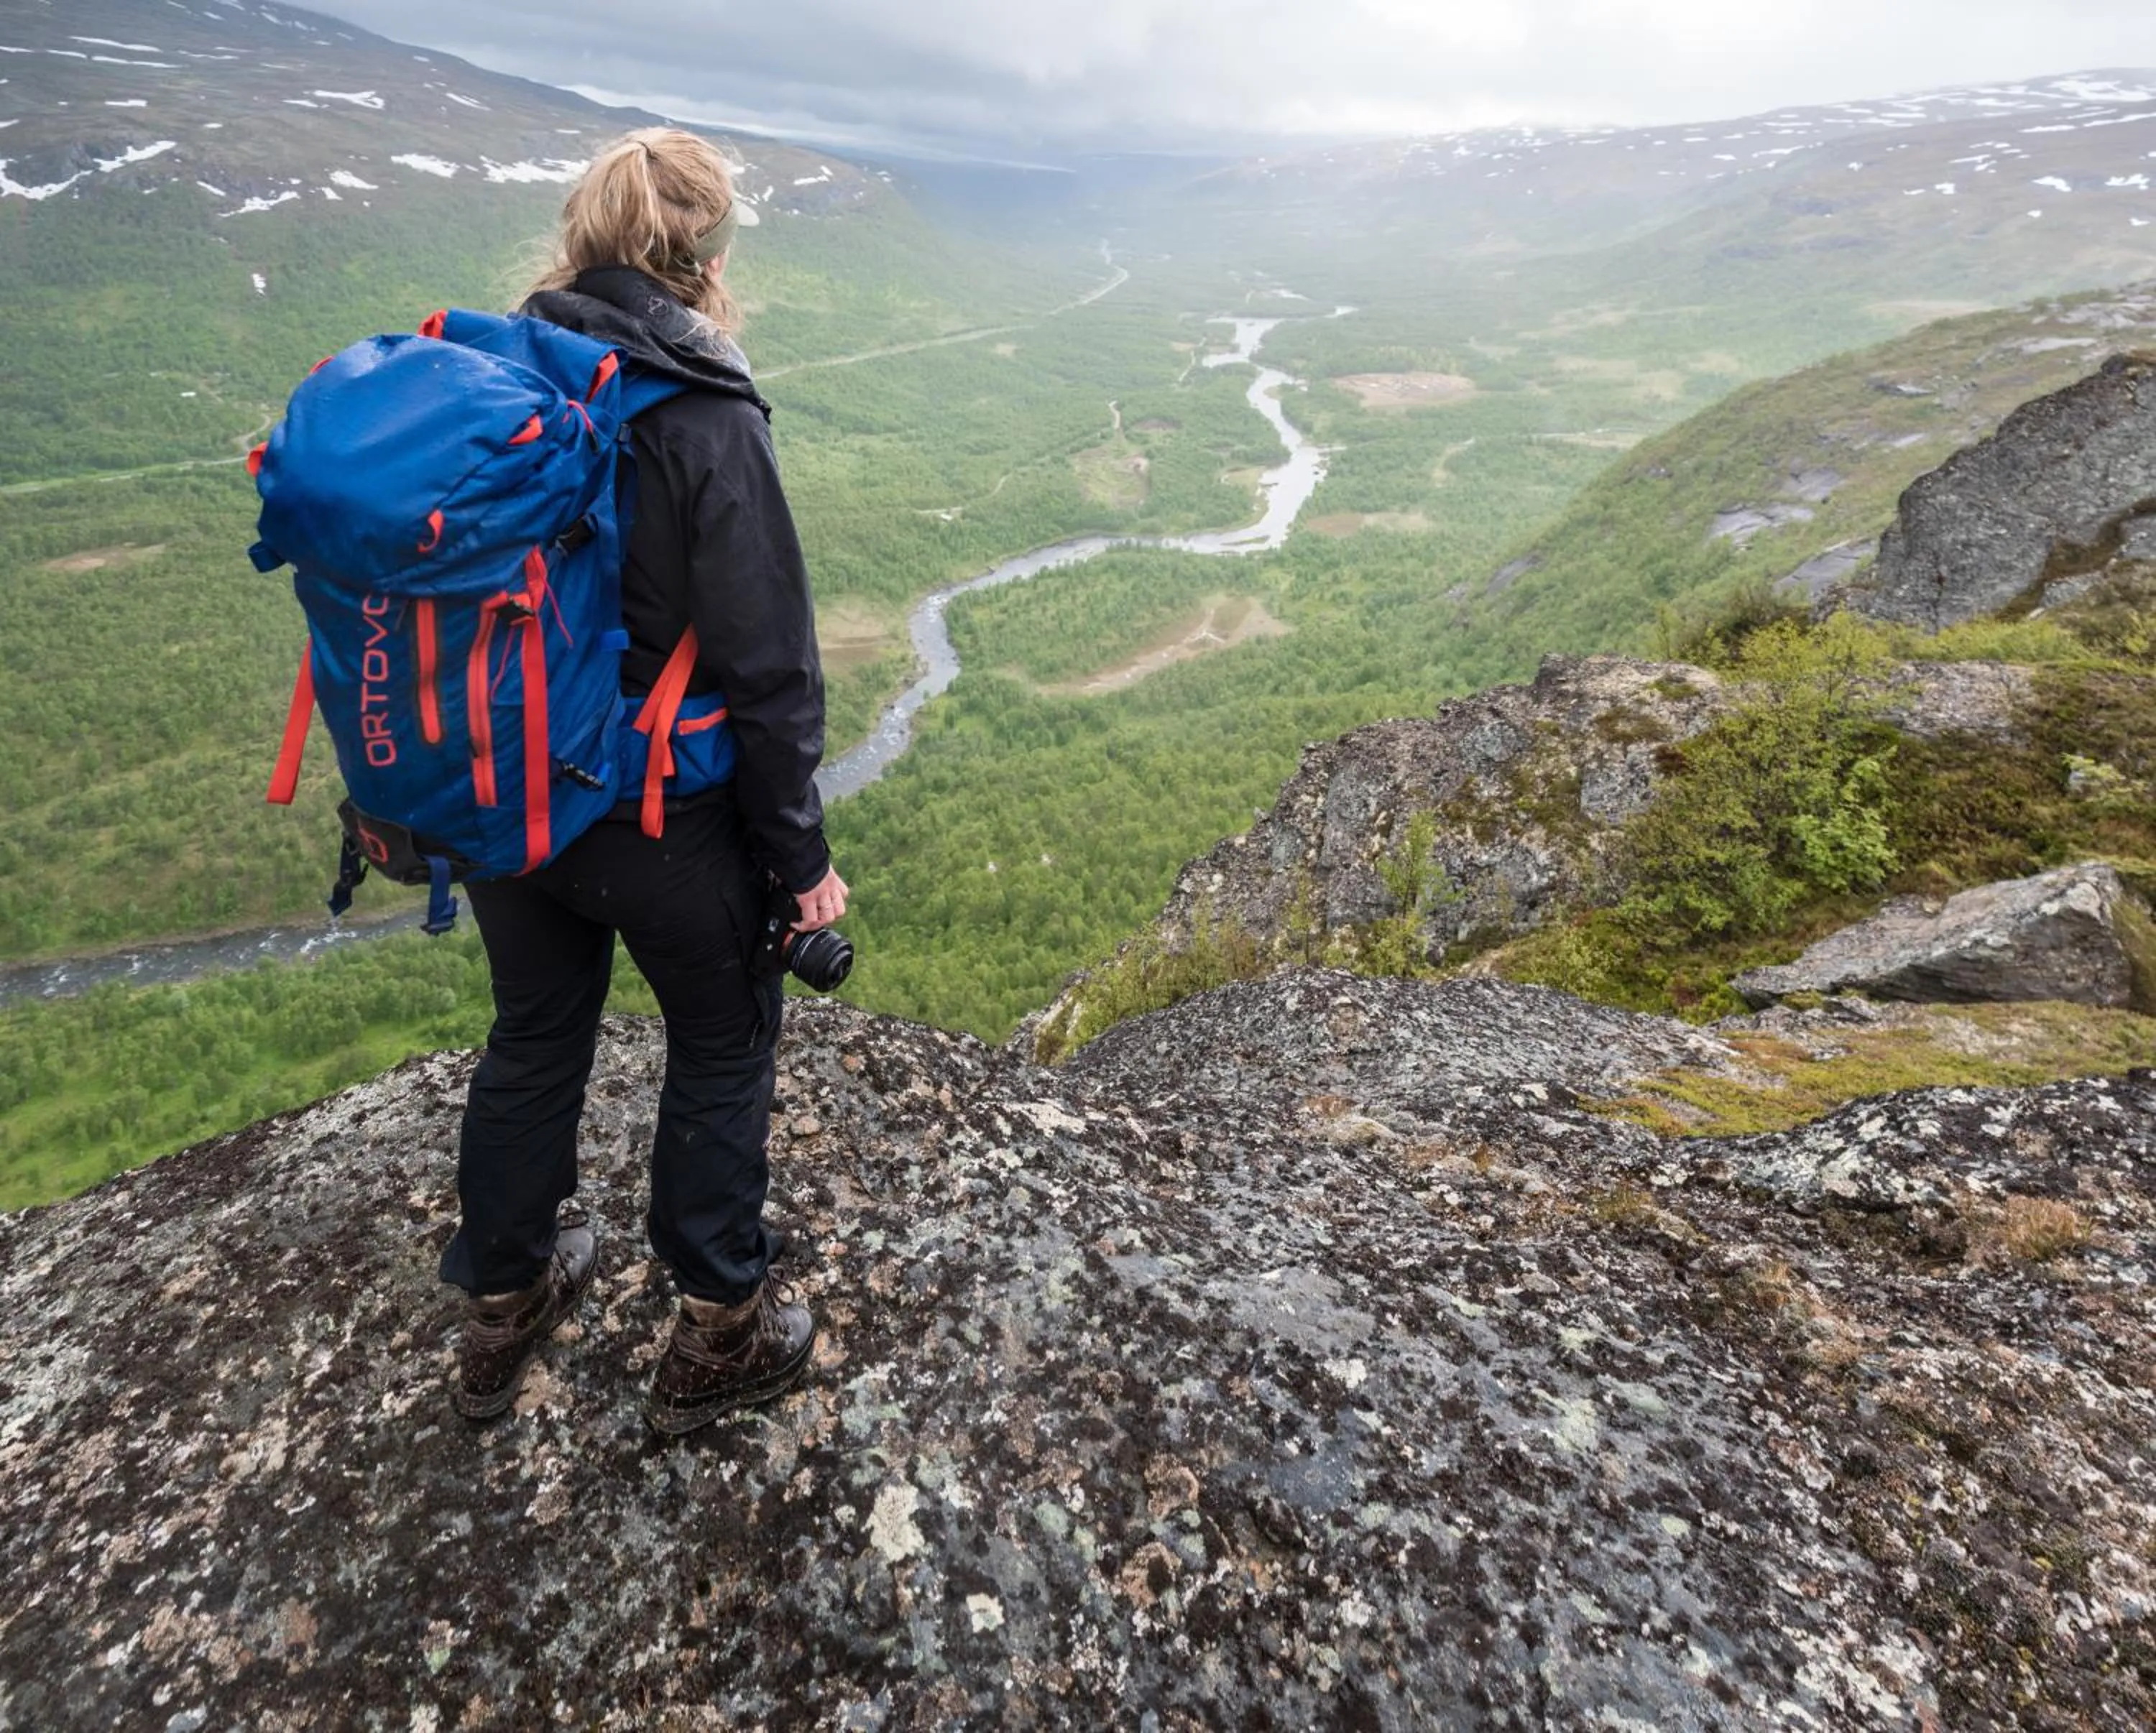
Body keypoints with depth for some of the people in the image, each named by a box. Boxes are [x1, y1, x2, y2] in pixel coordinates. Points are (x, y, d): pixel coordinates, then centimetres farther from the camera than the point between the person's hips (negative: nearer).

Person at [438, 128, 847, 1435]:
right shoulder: (707, 419, -19)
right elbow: (768, 665, -20)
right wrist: (802, 851, -9)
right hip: (663, 819, -5)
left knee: (535, 1036, 23)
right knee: (724, 1045, 15)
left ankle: (503, 1305, 44)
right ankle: (717, 1335, 31)